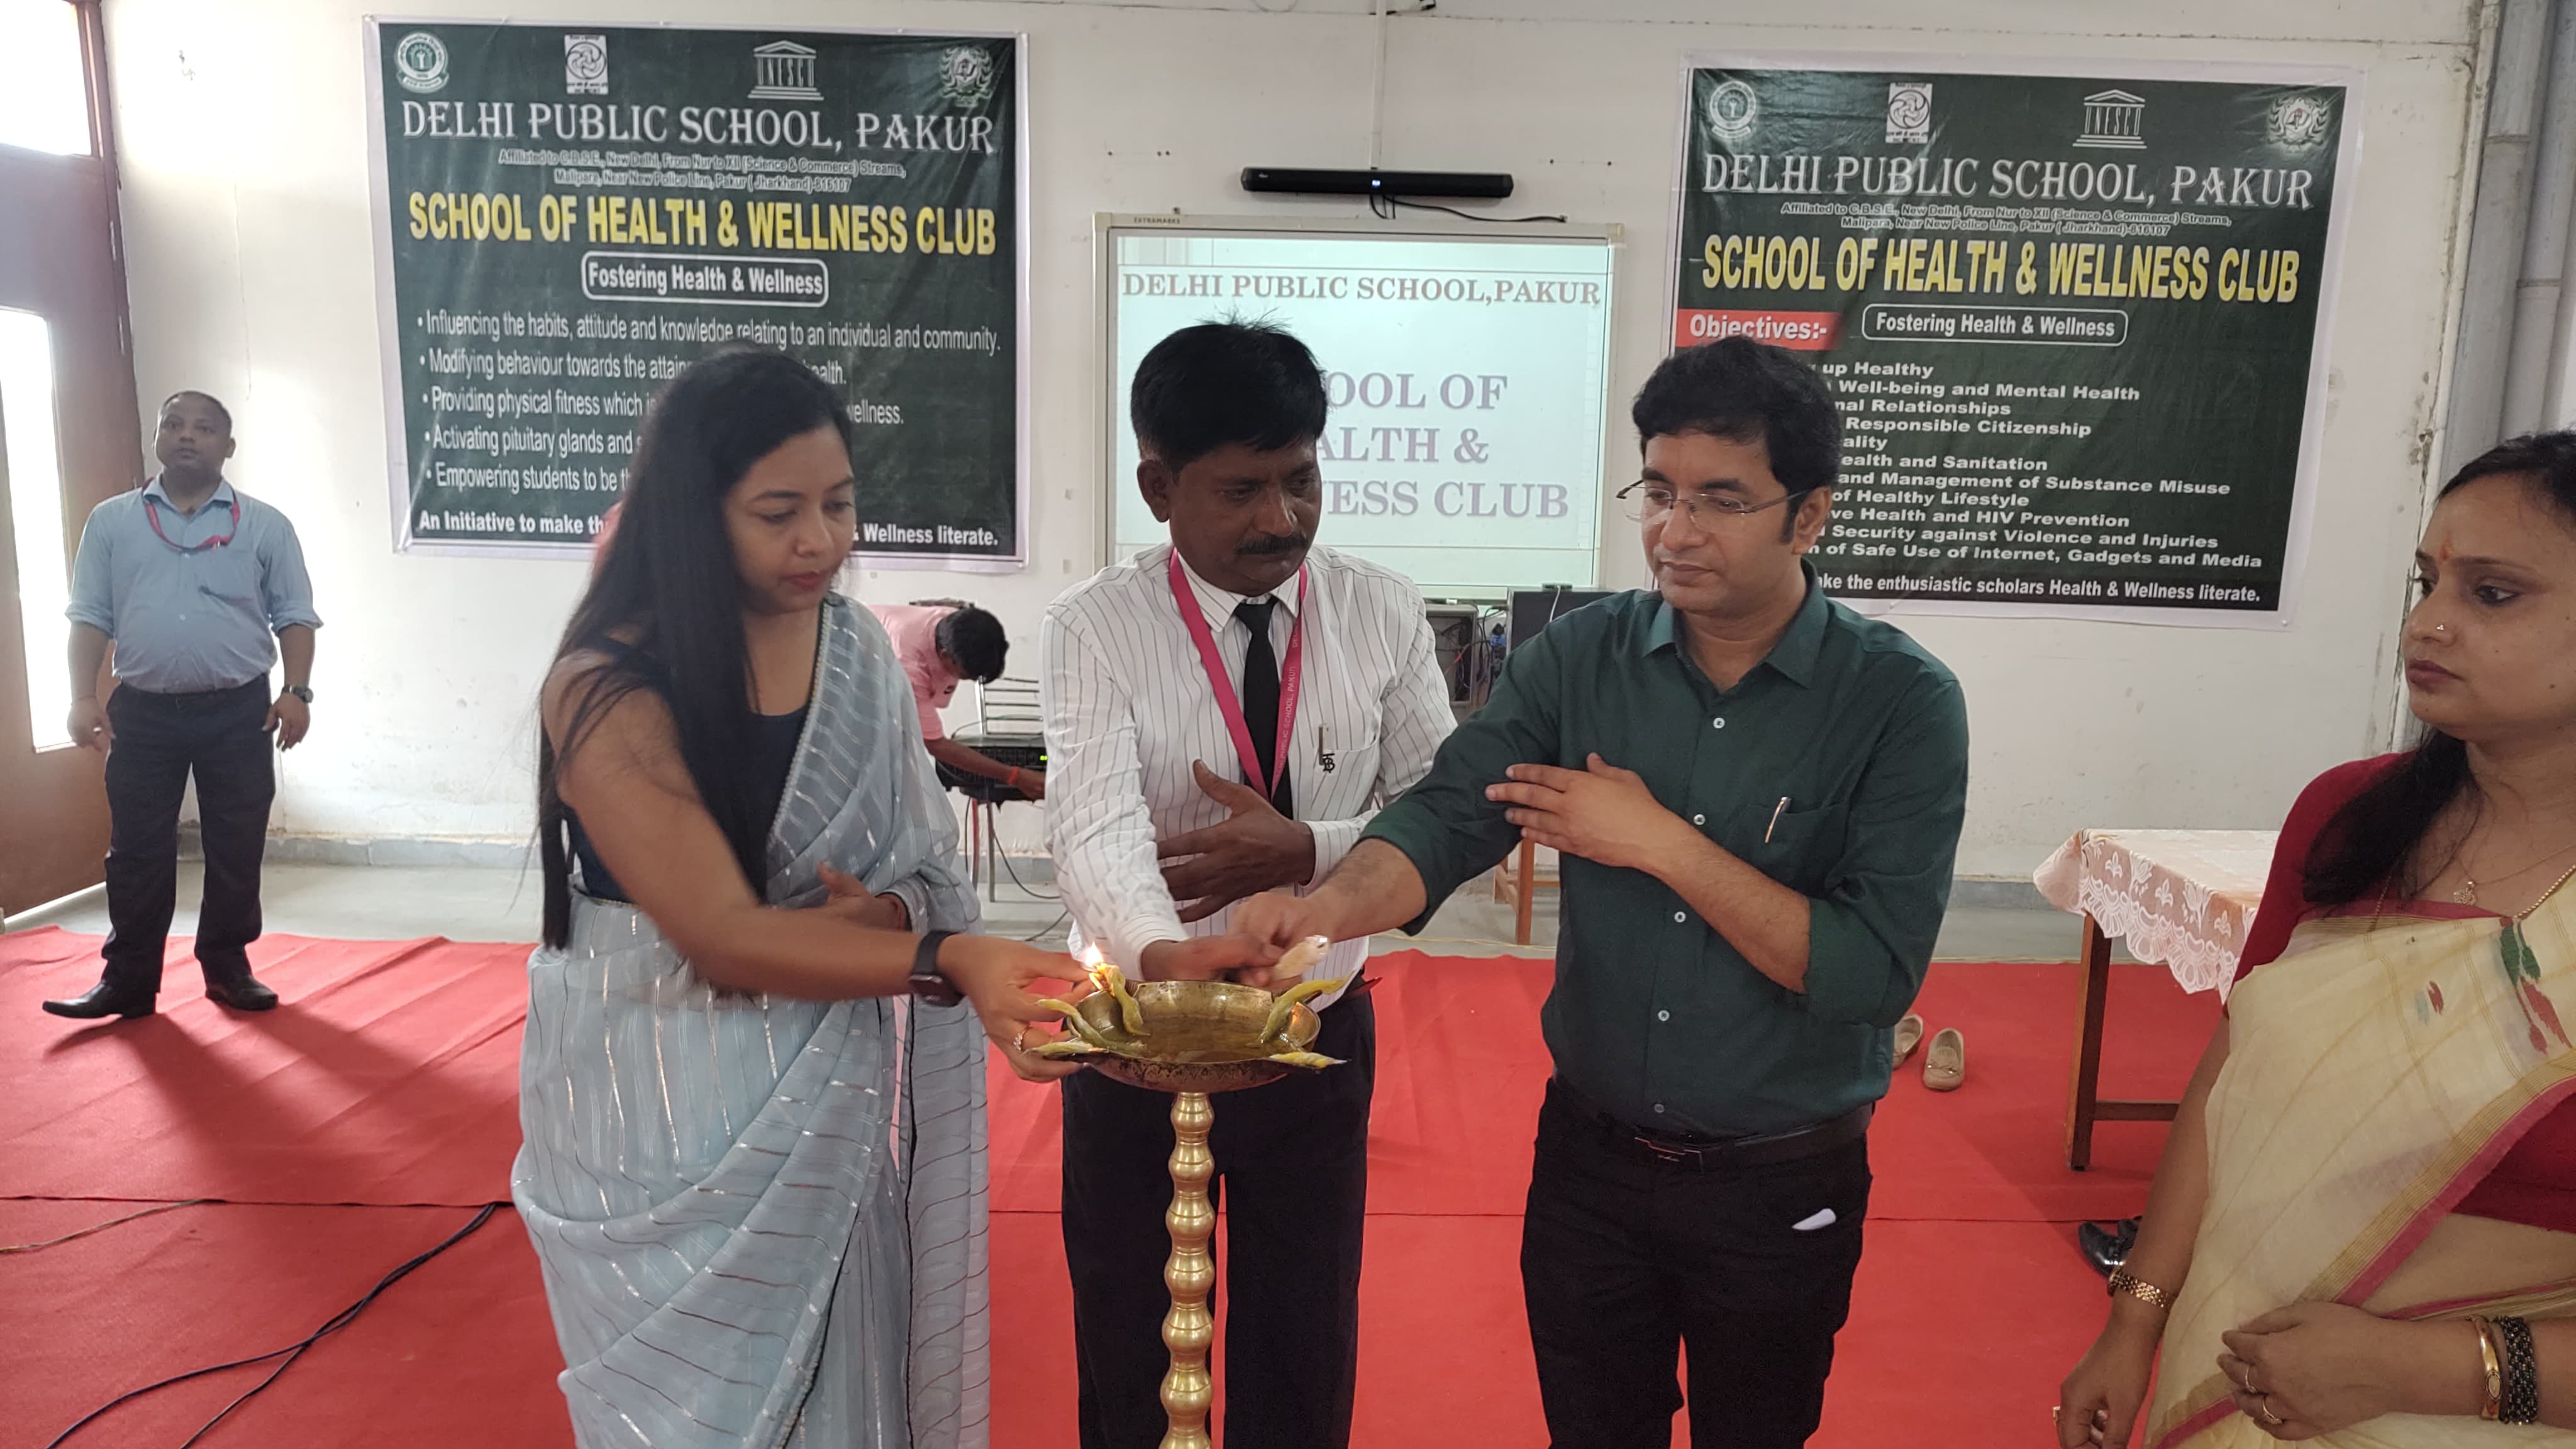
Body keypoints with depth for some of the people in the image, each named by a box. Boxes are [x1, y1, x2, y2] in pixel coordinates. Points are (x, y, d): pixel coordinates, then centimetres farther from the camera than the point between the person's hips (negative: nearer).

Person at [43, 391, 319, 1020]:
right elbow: (91, 616, 6)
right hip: (142, 712, 1)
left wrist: (297, 691, -9)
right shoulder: (111, 521, 6)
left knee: (236, 849, 6)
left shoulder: (265, 525, 3)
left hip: (238, 712, -1)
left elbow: (294, 616, 2)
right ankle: (128, 980, 13)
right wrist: (84, 696, -4)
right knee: (137, 851, 5)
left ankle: (228, 967, 19)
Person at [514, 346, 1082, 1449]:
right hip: (676, 1114, -5)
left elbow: (925, 860, 5)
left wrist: (890, 915, -18)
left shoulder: (856, 649, 0)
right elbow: (721, 936, -23)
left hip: (841, 1097, 5)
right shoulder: (611, 691, -18)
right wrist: (946, 960, -34)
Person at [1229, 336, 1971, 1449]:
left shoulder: (1900, 701, -16)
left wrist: (1660, 843, -24)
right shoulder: (1582, 657, -7)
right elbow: (1447, 817, -16)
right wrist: (1328, 908, -36)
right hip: (1589, 1158, 2)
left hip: (1782, 1189, -2)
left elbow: (1877, 971, -22)